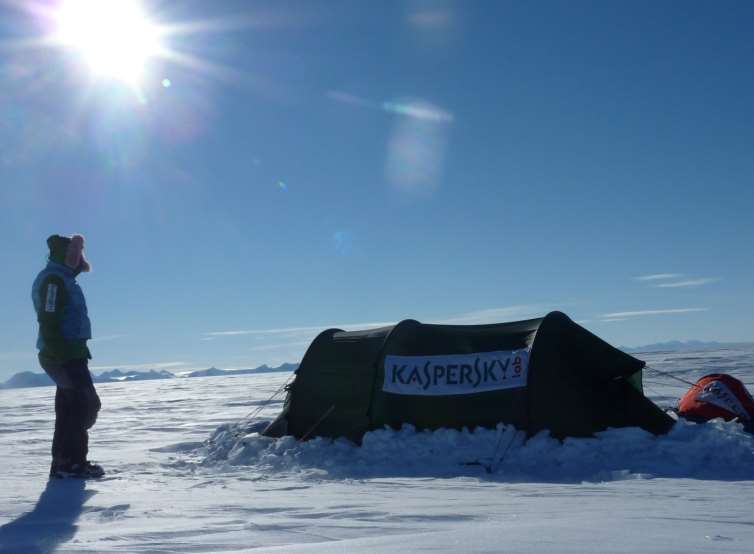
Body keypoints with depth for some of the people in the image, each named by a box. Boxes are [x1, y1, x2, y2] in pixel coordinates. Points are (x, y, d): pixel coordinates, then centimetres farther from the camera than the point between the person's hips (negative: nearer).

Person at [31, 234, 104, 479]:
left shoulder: (61, 279, 20)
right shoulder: (53, 280, -13)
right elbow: (49, 323, -21)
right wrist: (60, 360, -25)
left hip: (69, 354, 10)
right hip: (66, 356, -10)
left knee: (70, 408, 11)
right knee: (86, 404, -10)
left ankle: (64, 462, 15)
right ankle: (71, 462, -8)